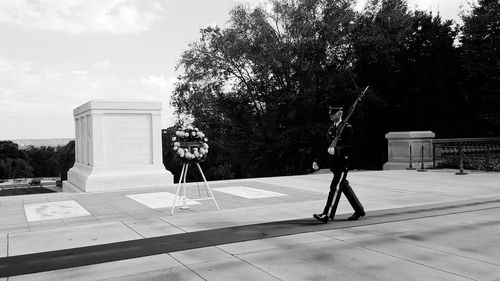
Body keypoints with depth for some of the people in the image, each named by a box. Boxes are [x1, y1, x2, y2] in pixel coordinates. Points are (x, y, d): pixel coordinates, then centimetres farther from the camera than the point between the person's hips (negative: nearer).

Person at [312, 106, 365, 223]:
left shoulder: (347, 127, -8)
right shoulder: (331, 128, 15)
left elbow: (350, 146, -15)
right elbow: (328, 145, 18)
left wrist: (336, 150, -30)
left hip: (343, 162, -8)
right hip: (334, 163, 8)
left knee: (334, 187, -10)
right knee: (345, 187, 14)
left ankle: (327, 215, -9)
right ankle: (359, 210, 27)